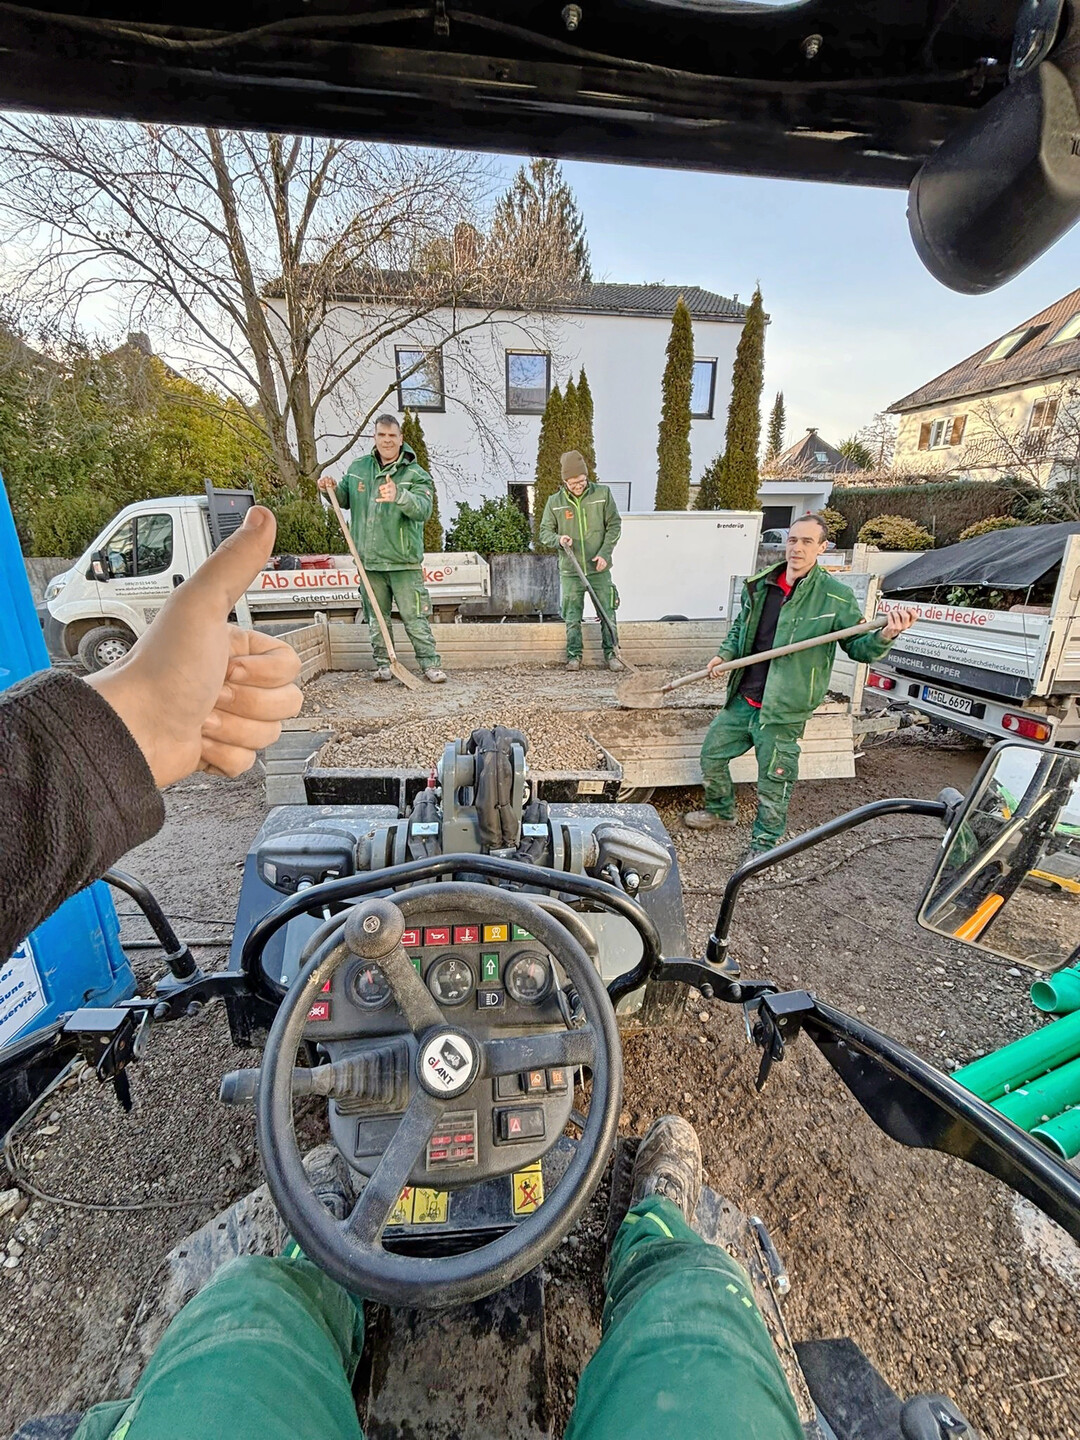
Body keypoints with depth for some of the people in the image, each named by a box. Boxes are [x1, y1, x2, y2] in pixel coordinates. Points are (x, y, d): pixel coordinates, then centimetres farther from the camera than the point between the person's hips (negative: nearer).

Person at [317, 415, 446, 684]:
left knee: (415, 617, -4)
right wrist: (333, 489, 3)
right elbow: (346, 500, 25)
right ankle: (383, 663, 21)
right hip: (369, 561, 5)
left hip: (404, 561, -4)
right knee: (376, 618, 11)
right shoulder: (357, 468, 11)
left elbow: (424, 508, -22)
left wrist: (399, 496, -40)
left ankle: (430, 664, 4)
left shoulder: (415, 474, -3)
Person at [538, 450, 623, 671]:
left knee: (607, 614, 2)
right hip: (570, 571, 0)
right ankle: (574, 656, 17)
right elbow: (544, 532, 7)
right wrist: (558, 540, -15)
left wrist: (605, 553, -7)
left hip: (599, 569, 0)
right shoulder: (555, 502, 1)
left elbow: (614, 525, 4)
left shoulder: (603, 494, 0)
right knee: (572, 617, 5)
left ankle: (611, 654, 15)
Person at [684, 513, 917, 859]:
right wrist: (725, 654, 4)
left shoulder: (836, 596, -9)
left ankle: (763, 846, 31)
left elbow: (858, 647, -4)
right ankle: (721, 810, 43)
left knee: (773, 785, 7)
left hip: (782, 711, -5)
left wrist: (884, 637, -25)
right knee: (712, 752, 16)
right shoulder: (759, 585, 4)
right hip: (742, 700, 5)